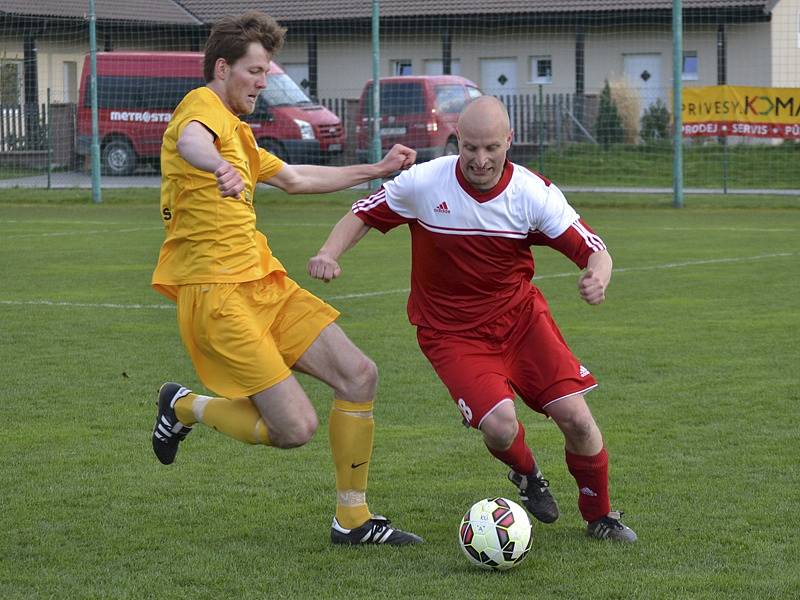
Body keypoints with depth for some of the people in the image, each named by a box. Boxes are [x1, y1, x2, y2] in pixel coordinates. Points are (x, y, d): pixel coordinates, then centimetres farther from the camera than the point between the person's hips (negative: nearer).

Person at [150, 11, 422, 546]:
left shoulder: (236, 132, 22)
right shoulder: (203, 106, -10)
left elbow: (295, 179, 38)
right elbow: (190, 141, -36)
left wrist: (376, 170, 40)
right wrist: (220, 167, -60)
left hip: (264, 283, 10)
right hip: (218, 295, -10)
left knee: (360, 375, 0)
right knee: (296, 427, -14)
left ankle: (352, 519, 10)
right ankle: (185, 407, 12)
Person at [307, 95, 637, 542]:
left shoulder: (533, 192, -14)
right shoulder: (424, 183, -15)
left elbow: (592, 249, -13)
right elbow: (364, 214, 1)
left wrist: (598, 278, -37)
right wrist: (330, 253, -18)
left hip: (520, 314, 2)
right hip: (452, 332, -2)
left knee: (575, 417, -12)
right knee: (500, 425, -24)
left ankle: (601, 516, 17)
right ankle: (526, 474, 16)